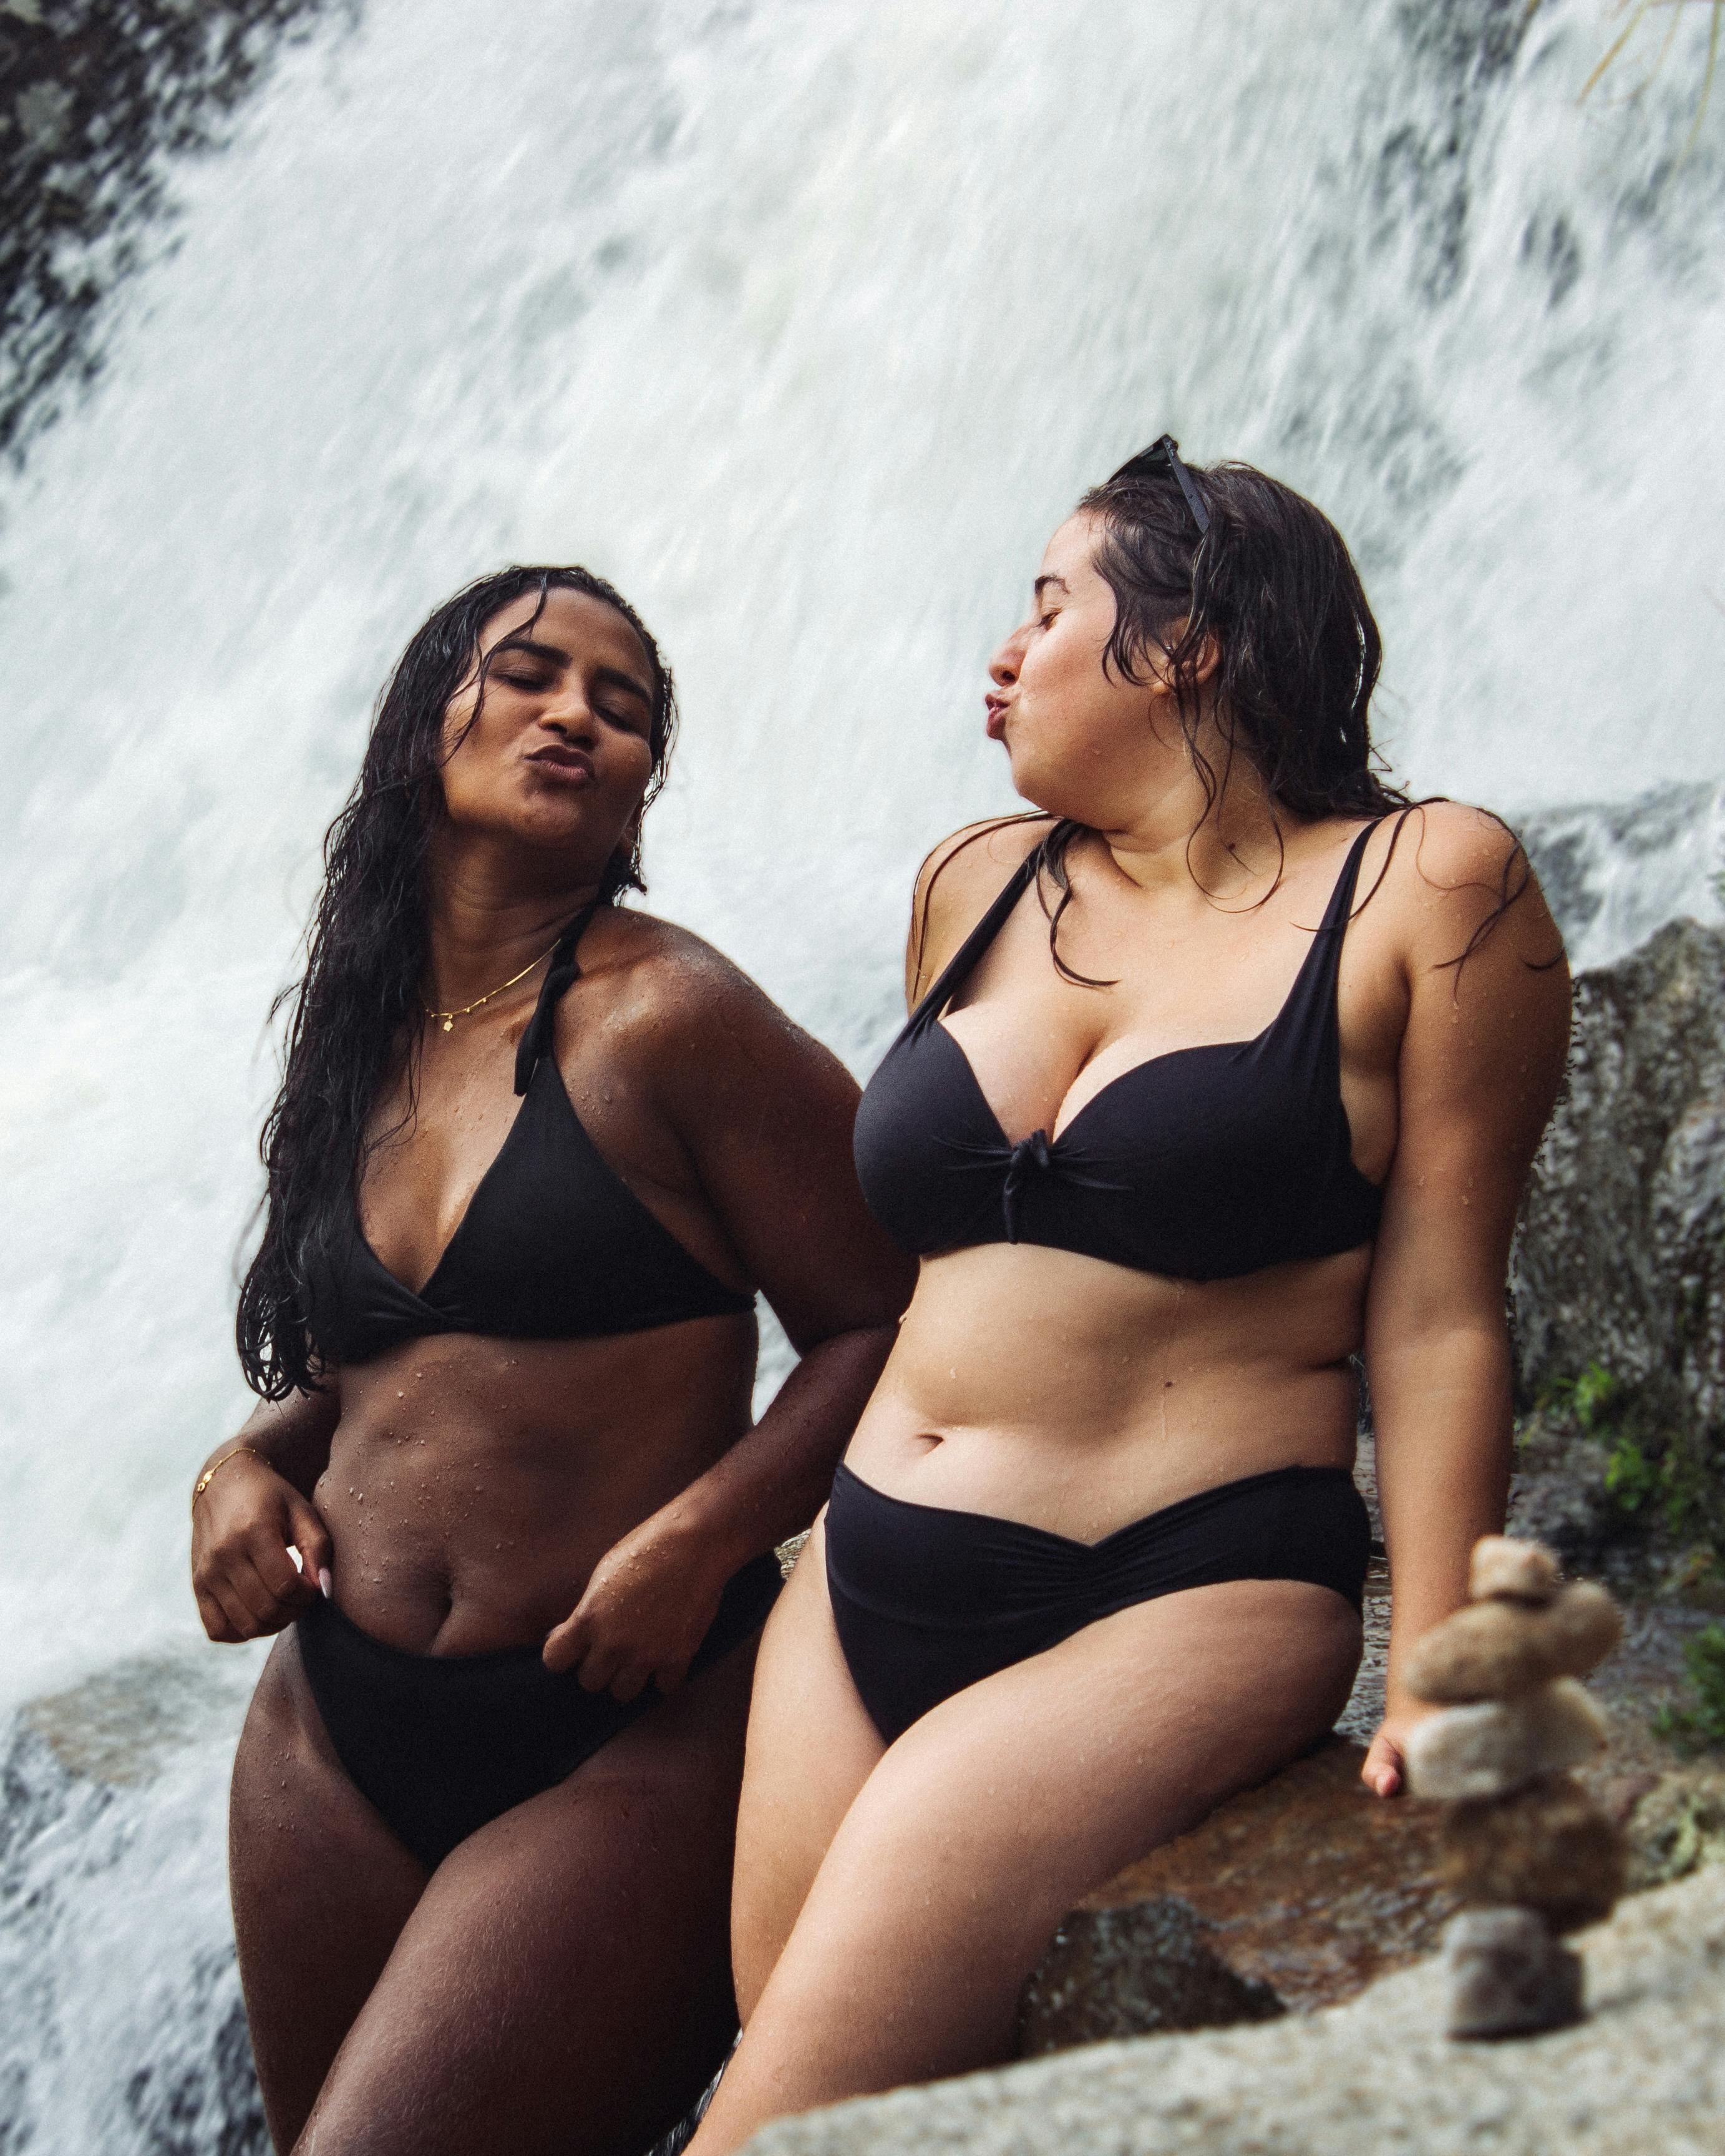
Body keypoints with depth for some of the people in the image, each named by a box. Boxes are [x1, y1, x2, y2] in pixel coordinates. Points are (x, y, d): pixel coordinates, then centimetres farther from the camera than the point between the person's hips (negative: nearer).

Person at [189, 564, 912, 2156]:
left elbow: (888, 1326, -9)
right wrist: (251, 1462, 4)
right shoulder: (364, 1045, 11)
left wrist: (696, 1538, -20)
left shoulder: (664, 1020, -9)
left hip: (628, 1743, -6)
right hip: (332, 1738, 6)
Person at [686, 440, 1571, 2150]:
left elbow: (1436, 1320, -6)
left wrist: (1432, 1688, -10)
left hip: (1183, 1609, -6)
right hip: (863, 1592, 6)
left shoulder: (1425, 887, -3)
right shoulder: (974, 885, 14)